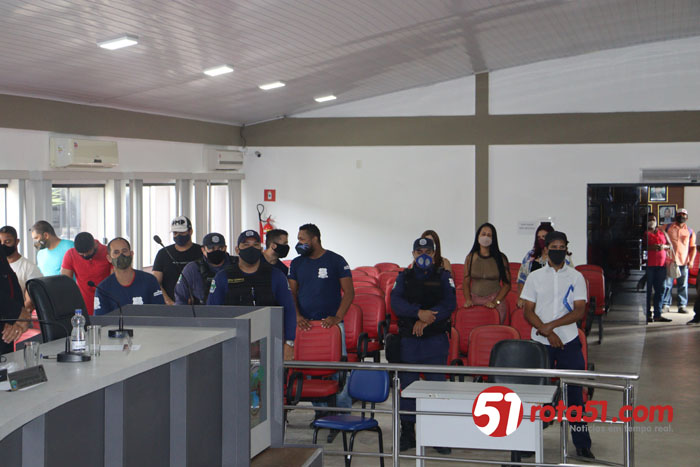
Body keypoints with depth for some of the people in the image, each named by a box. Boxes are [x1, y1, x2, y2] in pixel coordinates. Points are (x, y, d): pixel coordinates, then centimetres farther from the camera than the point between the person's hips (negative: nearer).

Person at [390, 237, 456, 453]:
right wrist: (419, 312, -20)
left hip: (436, 340, -2)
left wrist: (426, 320, -15)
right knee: (407, 386, 5)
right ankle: (408, 433, 13)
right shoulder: (404, 277, 11)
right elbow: (396, 302, -5)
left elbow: (449, 303, -6)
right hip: (408, 340, 2)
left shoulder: (443, 276, 7)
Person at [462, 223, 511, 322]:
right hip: (474, 300, 1)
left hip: (495, 300, -1)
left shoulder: (500, 258, 1)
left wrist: (496, 302, -10)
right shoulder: (470, 257, 6)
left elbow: (507, 284, 0)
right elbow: (466, 282, 8)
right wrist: (468, 299, -7)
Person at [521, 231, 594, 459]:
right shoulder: (535, 277, 5)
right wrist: (547, 333, -12)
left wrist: (551, 325, -14)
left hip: (569, 342, 0)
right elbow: (528, 312, 1)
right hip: (540, 343, 0)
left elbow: (579, 311, -4)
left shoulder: (576, 277, 4)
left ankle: (582, 444, 8)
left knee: (575, 393, 1)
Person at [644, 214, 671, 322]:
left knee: (660, 290, 4)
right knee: (648, 290, -6)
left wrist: (663, 246, -4)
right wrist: (650, 247, -19)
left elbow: (670, 245, 18)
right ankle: (647, 314, -1)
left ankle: (657, 314, 9)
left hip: (661, 265, 5)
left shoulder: (662, 232, 18)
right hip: (648, 265, -5)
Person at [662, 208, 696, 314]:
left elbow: (693, 247, 12)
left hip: (683, 262, 1)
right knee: (667, 284, -3)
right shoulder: (668, 228, 10)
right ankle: (666, 305, 4)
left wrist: (691, 260, -1)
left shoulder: (690, 231, 13)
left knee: (683, 285, 1)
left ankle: (682, 306, 6)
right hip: (669, 260, -1)